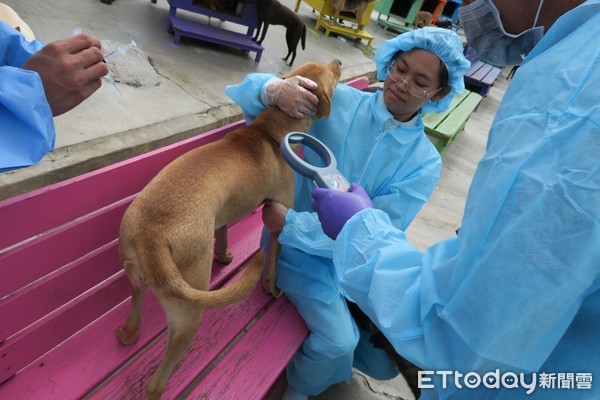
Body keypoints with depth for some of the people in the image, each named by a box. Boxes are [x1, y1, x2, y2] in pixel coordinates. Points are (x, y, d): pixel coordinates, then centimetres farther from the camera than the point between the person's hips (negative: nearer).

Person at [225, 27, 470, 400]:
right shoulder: (336, 100, -11)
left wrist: (290, 223, -24)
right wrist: (274, 89, -33)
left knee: (388, 359, 4)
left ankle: (331, 355, 39)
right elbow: (247, 91, -7)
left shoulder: (424, 163, -8)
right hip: (303, 249, -2)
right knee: (338, 342, -19)